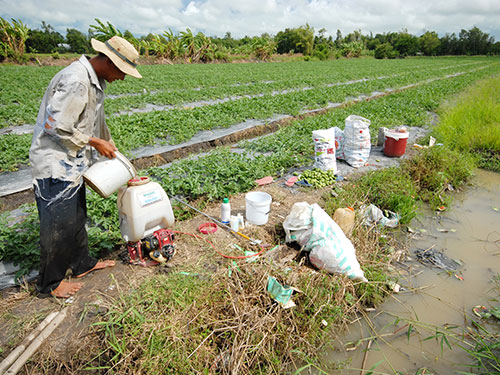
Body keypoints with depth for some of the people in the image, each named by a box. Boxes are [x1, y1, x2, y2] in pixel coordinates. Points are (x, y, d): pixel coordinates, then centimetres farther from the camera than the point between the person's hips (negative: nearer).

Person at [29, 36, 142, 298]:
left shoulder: (95, 80, 8)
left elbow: (96, 121, 20)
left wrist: (110, 148, 23)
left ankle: (82, 264, 38)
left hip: (72, 163, 10)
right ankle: (49, 283, 22)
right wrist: (95, 143, -15)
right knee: (59, 225, 2)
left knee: (77, 217, 20)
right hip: (55, 164, -10)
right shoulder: (75, 81, -24)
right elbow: (58, 128, -25)